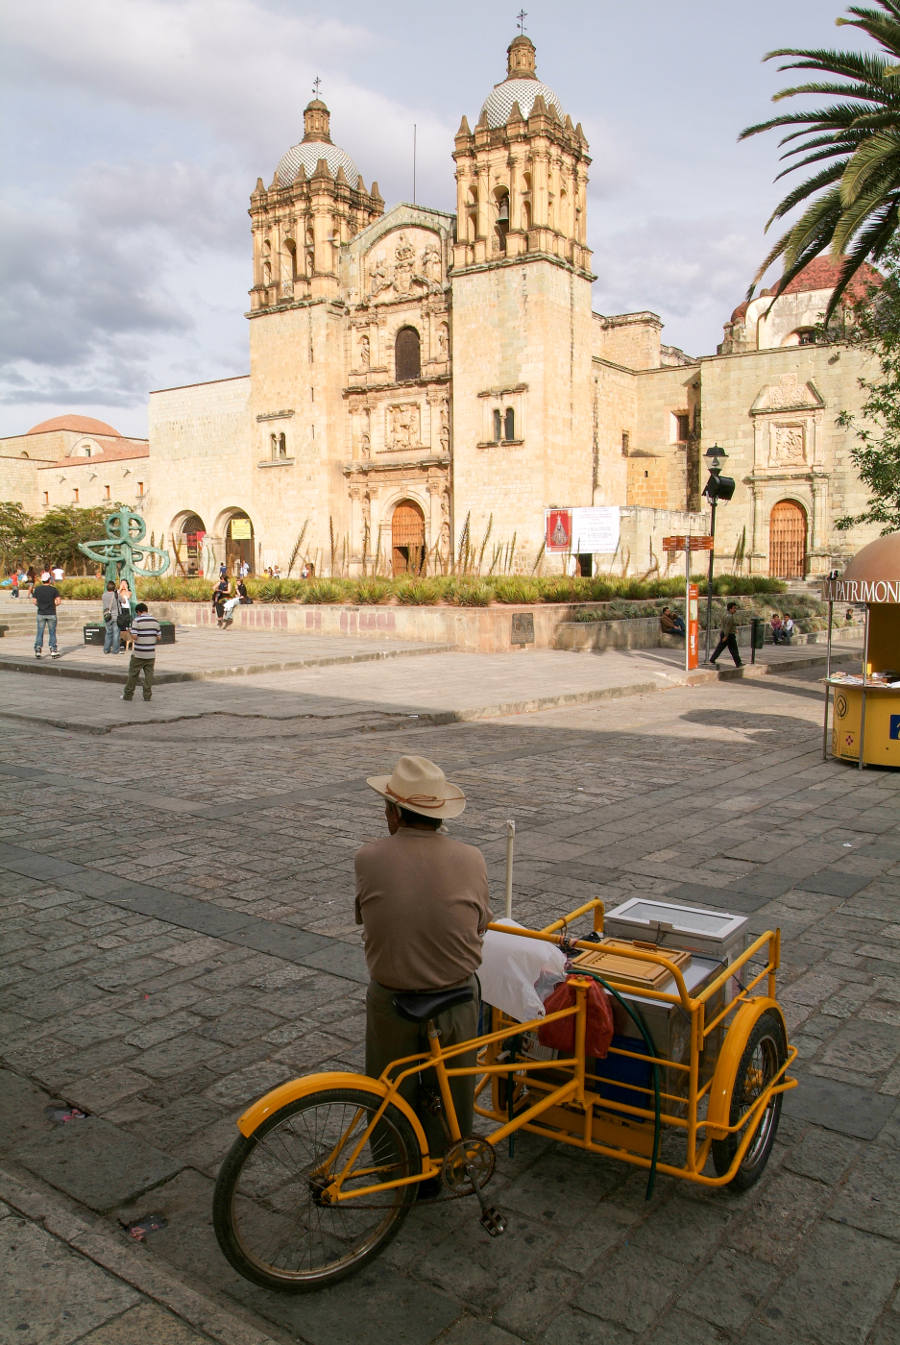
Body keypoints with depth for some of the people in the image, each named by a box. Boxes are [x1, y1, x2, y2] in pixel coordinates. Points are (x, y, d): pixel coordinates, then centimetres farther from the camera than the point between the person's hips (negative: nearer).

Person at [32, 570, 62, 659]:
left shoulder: (37, 589, 1)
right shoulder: (54, 589, -6)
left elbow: (34, 601, 2)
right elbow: (58, 601, -10)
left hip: (41, 613, 2)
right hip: (51, 613, -2)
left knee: (39, 632, 6)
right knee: (52, 632, 5)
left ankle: (38, 650, 0)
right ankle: (53, 650, 5)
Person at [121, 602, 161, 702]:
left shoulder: (137, 621, -10)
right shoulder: (155, 621, 4)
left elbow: (134, 636, -17)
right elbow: (158, 637, 4)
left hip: (138, 653, -3)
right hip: (151, 653, 3)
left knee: (133, 674, 6)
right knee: (149, 674, 7)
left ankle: (128, 695, 13)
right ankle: (147, 695, 6)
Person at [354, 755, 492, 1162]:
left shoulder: (368, 858, -16)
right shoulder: (471, 859, -13)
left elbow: (363, 917, -1)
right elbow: (480, 925, 0)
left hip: (390, 1000, -1)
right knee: (451, 1090, 24)